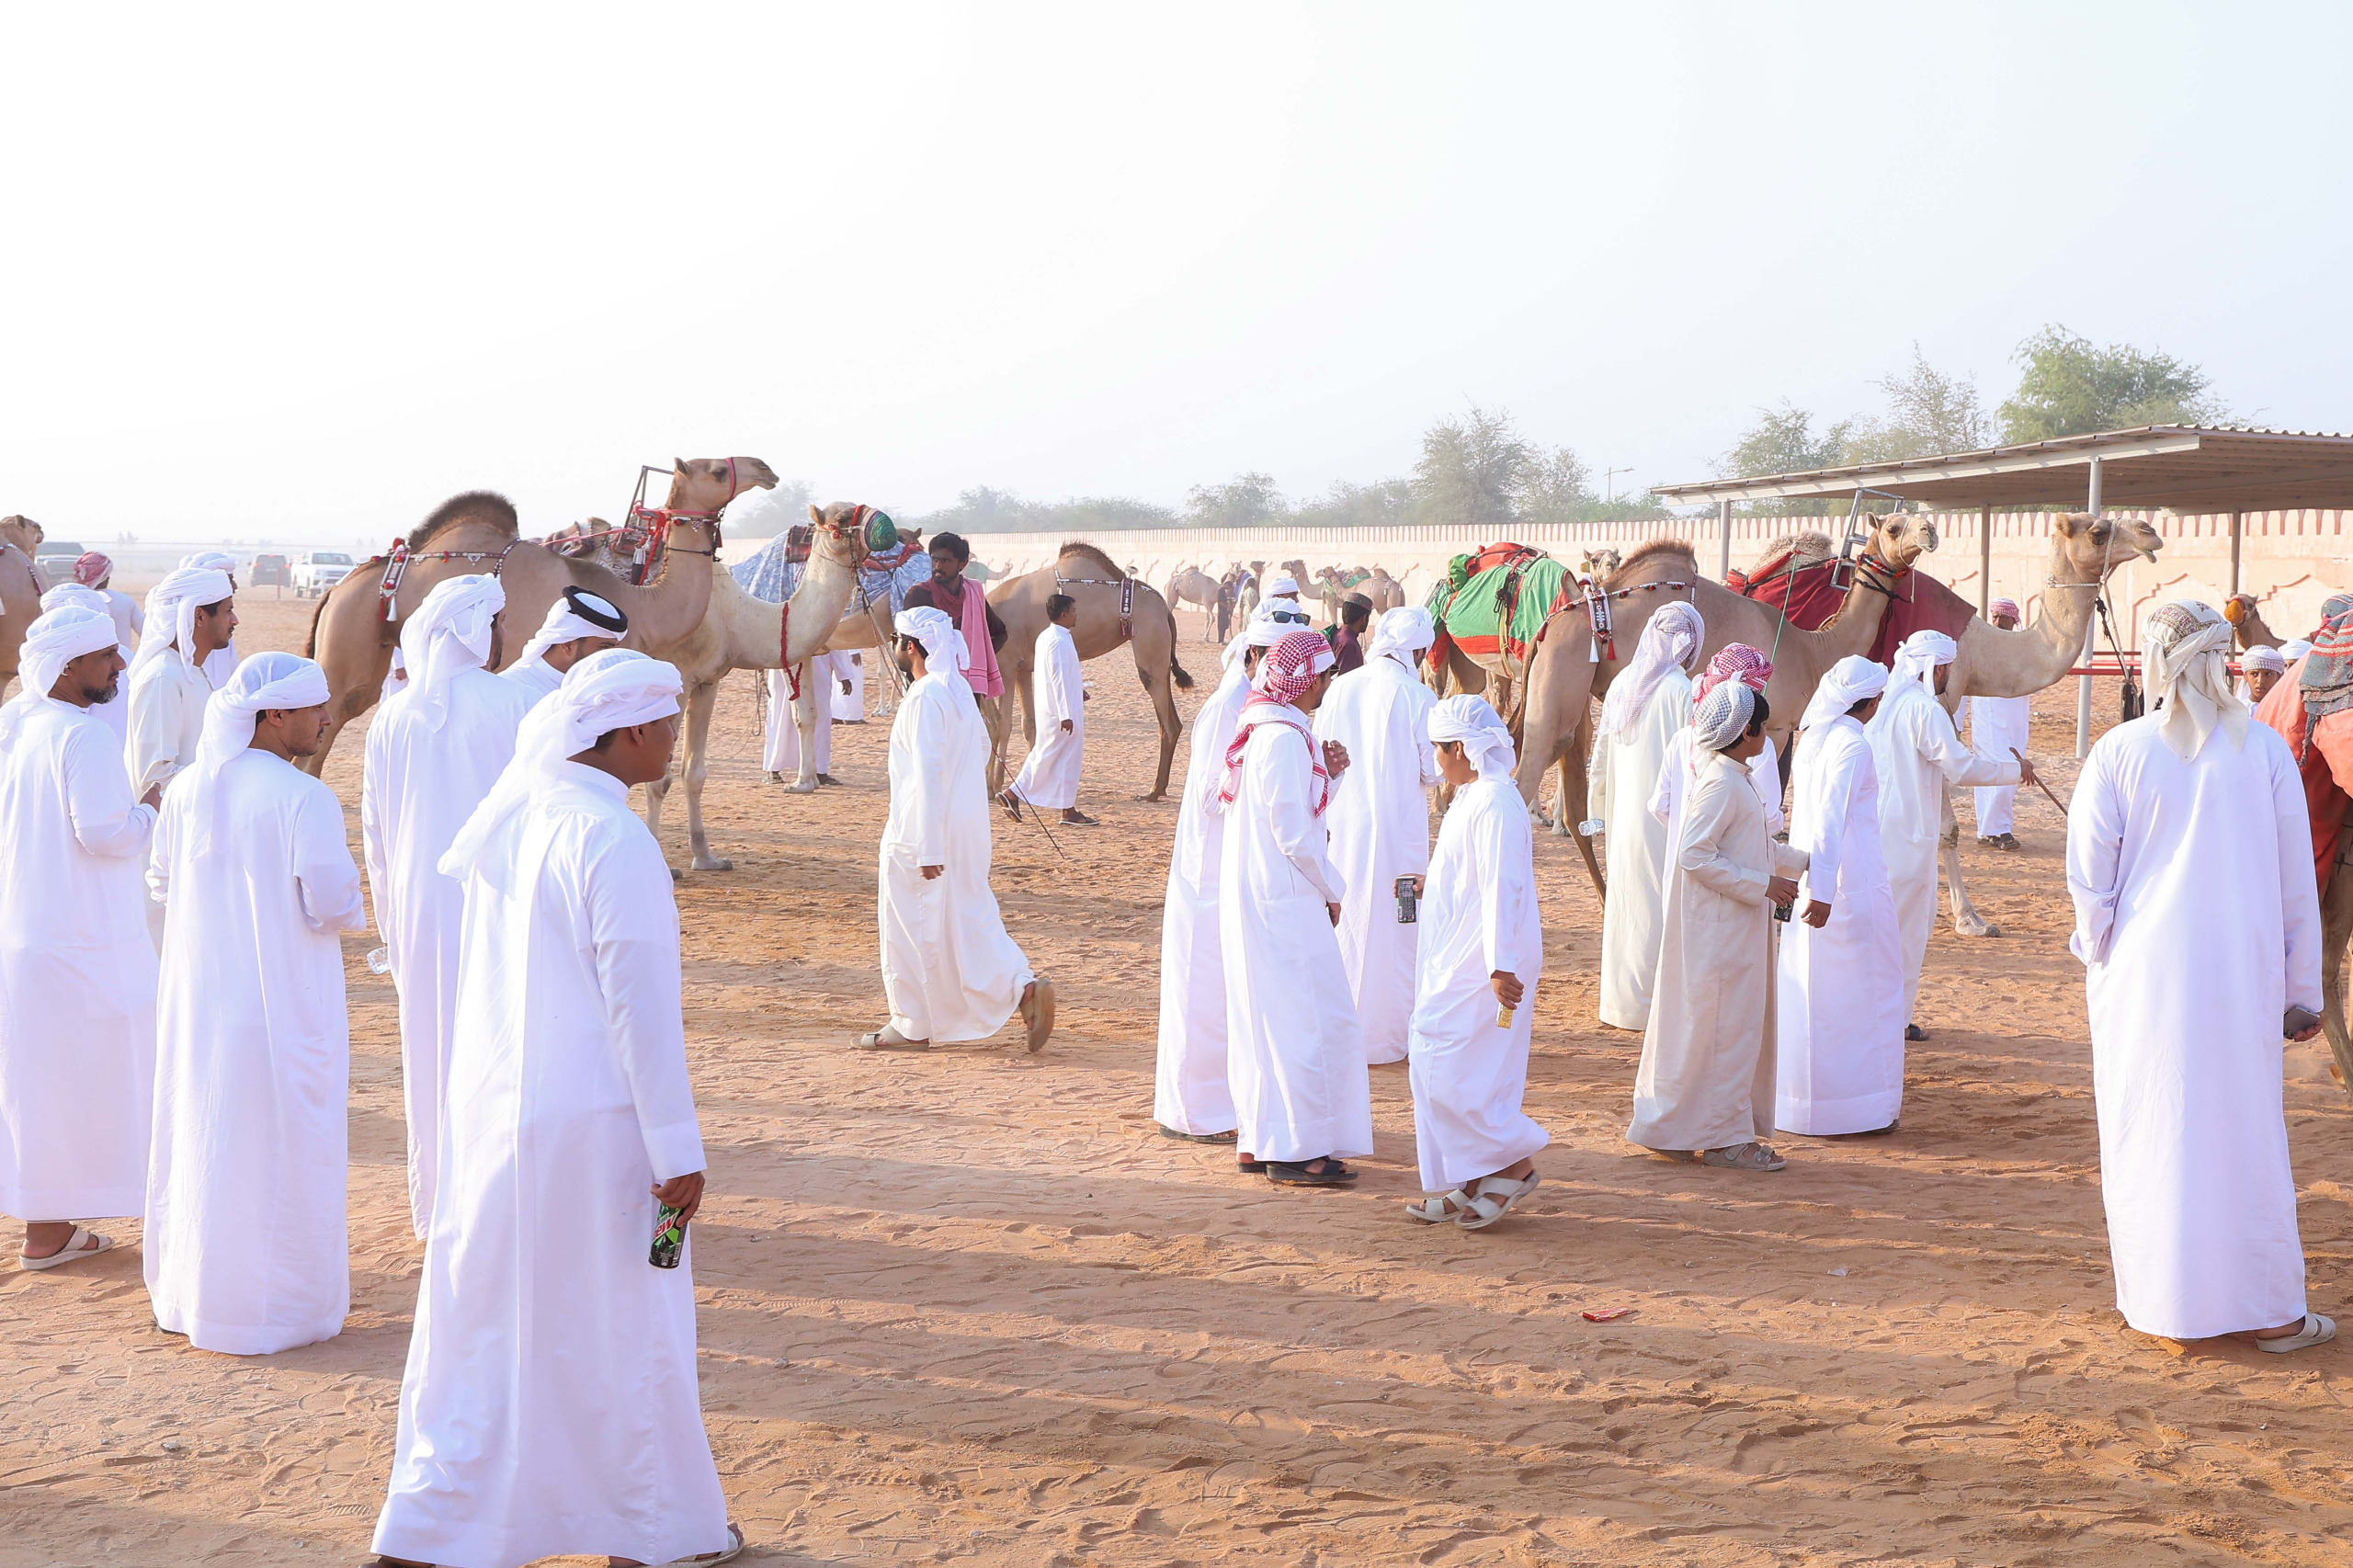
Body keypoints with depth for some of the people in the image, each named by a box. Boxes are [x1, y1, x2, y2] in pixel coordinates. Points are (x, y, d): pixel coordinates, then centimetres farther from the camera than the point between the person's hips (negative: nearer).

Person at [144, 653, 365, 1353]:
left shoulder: (190, 787, 1)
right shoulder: (305, 798, -18)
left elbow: (161, 878, 10)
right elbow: (330, 900, -19)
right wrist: (350, 909, 3)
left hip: (197, 997, 6)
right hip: (282, 1000, -6)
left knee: (199, 1135, 17)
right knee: (281, 1149, 4)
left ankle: (186, 1294, 28)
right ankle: (278, 1304, 11)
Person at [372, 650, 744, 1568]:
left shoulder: (512, 813, 4)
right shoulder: (614, 841, -20)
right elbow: (641, 1007, -20)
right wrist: (678, 1151, -14)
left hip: (491, 1112, 7)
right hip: (590, 1124, -7)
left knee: (483, 1318, 15)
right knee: (623, 1326, 8)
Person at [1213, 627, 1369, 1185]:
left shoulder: (1259, 729, 13)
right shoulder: (1284, 738, -18)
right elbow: (1293, 832, -19)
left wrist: (1325, 774, 5)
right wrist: (1332, 889, -7)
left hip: (1251, 895, 10)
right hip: (1284, 899, -10)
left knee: (1264, 1016, 14)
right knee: (1309, 1017, -4)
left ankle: (1259, 1141, 20)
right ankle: (1298, 1149, -1)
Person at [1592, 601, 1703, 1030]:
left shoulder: (1622, 685, 5)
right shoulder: (1681, 692, -14)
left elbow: (1602, 758, 12)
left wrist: (1601, 813, 21)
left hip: (1624, 818, 7)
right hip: (1664, 819, -7)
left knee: (1626, 903, 15)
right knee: (1659, 909, 1)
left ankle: (1621, 1002, 23)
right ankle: (1646, 1005, 4)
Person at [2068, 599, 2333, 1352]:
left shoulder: (2118, 752, -7)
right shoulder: (2263, 749, -3)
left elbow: (2087, 875, -5)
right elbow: (2296, 881, 2)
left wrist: (2101, 954, 13)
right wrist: (2303, 991, 10)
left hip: (2143, 975, -1)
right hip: (2241, 975, 1)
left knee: (2150, 1132, 9)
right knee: (2244, 1129, 10)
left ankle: (2162, 1302, 17)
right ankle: (2268, 1310, 16)